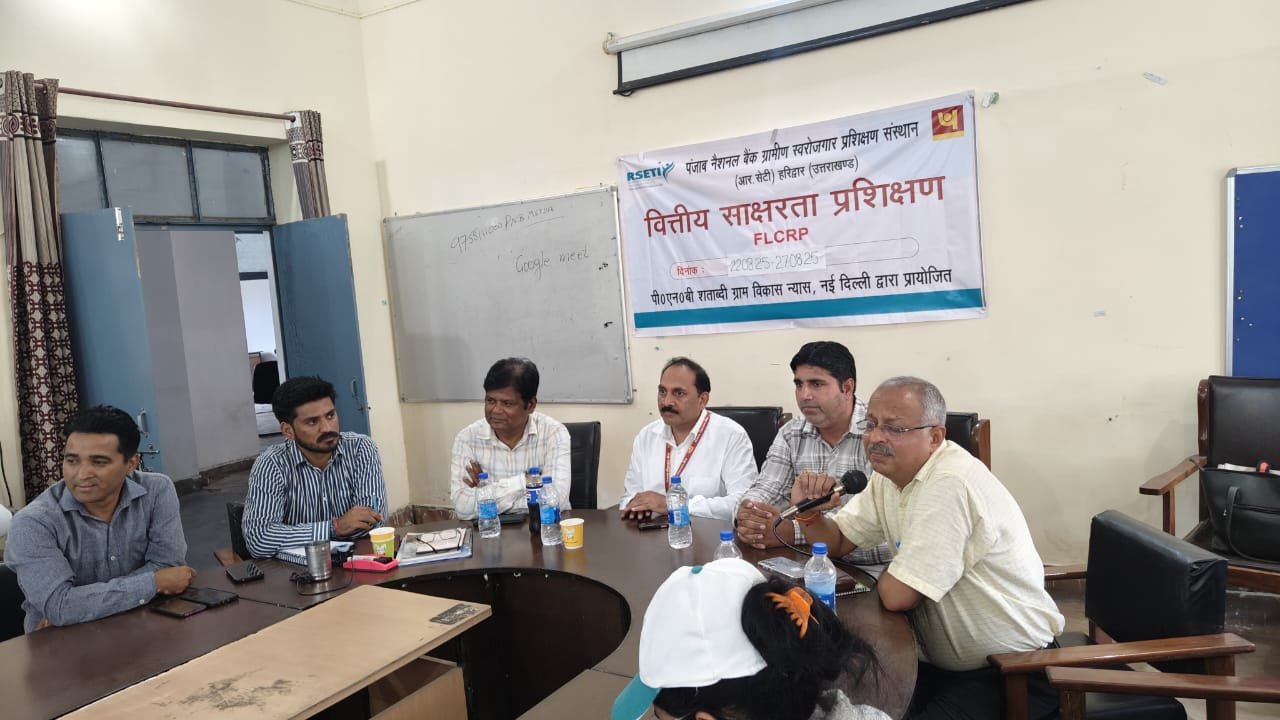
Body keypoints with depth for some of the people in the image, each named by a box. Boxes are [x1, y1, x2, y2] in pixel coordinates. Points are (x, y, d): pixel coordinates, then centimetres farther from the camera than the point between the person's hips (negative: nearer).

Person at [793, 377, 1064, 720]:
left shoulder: (948, 485, -27)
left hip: (1013, 671, -8)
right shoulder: (890, 472, 2)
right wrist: (809, 512, -10)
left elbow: (897, 595, -27)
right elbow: (838, 541, 10)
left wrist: (888, 573, -5)